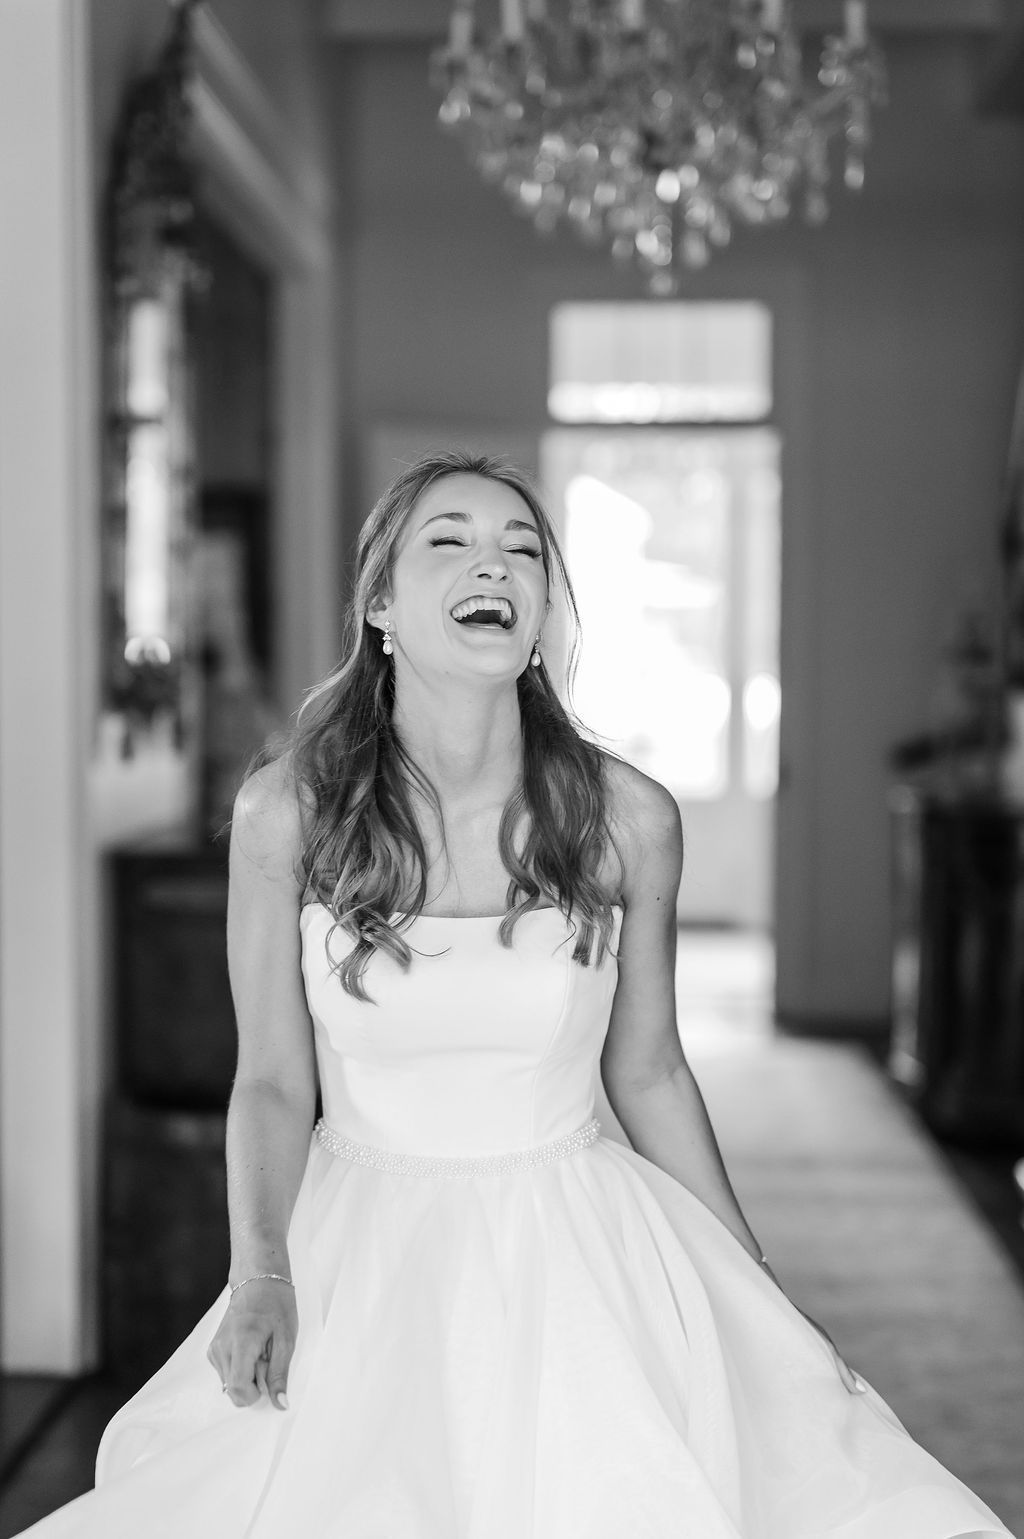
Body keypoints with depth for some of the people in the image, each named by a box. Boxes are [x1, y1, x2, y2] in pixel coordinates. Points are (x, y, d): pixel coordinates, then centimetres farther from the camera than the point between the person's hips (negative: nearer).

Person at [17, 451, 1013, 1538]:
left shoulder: (628, 820, -8)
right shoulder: (285, 813, -9)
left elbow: (647, 1073, 5)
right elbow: (273, 1084, -1)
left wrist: (758, 1290, 10)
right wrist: (260, 1274, -17)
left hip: (581, 1259, 1)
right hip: (358, 1261, 0)